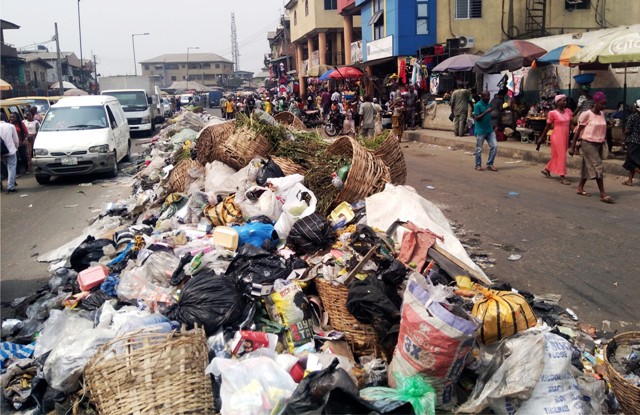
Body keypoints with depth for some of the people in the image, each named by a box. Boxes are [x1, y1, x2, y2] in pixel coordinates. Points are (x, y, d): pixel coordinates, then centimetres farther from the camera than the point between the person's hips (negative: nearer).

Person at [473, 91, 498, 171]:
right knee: (479, 149, 3)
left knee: (494, 146, -1)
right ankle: (478, 165, 18)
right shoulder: (477, 105, -12)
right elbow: (476, 118, -18)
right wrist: (486, 112, -23)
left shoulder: (488, 104, 11)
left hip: (489, 130, 7)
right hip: (480, 131, -7)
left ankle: (490, 164, 9)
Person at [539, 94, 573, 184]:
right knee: (561, 155, -6)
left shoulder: (568, 111, 7)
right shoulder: (553, 113, -9)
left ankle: (547, 169, 34)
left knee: (557, 155, 15)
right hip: (557, 136, -6)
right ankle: (562, 177, -2)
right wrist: (541, 139, -1)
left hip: (565, 136, 6)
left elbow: (570, 124, 7)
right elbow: (547, 127, -3)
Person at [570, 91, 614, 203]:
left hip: (598, 144, 7)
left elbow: (602, 130, 13)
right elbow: (578, 131, -8)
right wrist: (573, 147, -9)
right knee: (597, 167, -10)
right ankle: (603, 194, -10)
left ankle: (580, 188, 26)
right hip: (588, 143, -7)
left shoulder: (602, 114, 8)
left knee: (588, 166, 13)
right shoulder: (587, 114, -11)